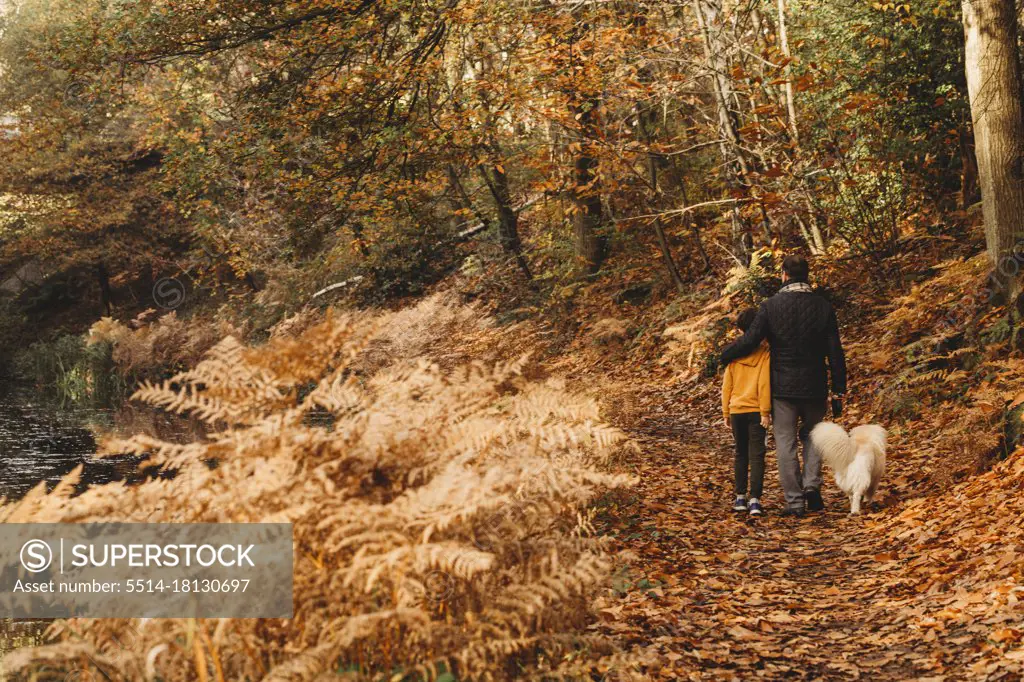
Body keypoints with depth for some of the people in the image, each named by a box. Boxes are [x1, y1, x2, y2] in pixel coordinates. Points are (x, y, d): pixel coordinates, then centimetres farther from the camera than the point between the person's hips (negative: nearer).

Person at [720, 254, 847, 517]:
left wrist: (724, 355, 11)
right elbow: (836, 353, -1)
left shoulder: (770, 306, -8)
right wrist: (838, 391, 5)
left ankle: (795, 501, 6)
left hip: (782, 388, -2)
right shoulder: (823, 306, -1)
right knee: (812, 435, 22)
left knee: (785, 443, 6)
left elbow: (750, 341, -8)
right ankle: (812, 484, 4)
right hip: (815, 387, 2)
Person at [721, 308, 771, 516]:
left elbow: (727, 385, 5)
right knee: (757, 455, -1)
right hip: (756, 411, -3)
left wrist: (726, 412, 13)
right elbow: (764, 384, -11)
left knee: (741, 454, 16)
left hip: (736, 410, 3)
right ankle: (755, 500, -10)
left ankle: (740, 497, 16)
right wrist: (765, 412, -7)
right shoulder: (764, 352, -8)